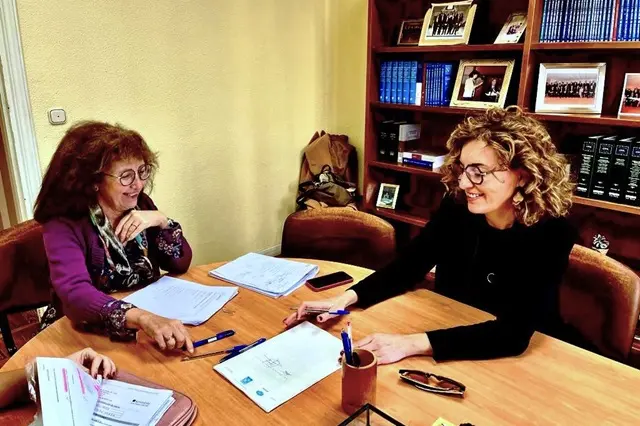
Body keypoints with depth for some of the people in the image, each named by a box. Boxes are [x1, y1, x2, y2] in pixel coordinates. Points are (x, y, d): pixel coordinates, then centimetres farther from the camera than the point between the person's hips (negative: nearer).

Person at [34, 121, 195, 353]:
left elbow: (180, 264, -1)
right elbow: (75, 292, -35)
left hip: (149, 317, 4)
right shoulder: (63, 225, -18)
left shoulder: (140, 205, -3)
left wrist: (161, 221, -19)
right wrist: (144, 318, -50)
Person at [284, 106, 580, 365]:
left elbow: (513, 335, -31)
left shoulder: (551, 234, -23)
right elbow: (407, 266, -3)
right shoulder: (457, 206, -13)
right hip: (451, 349, 4)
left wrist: (411, 344, -40)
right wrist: (346, 299, -19)